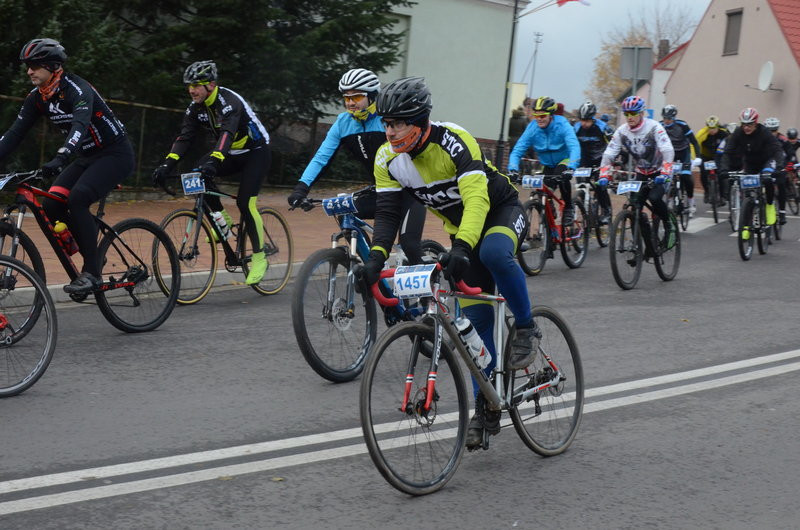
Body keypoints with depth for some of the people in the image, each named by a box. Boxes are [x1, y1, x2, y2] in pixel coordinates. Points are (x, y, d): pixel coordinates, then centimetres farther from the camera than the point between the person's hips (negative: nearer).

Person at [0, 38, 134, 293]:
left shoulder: (77, 89, -23)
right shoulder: (37, 97, 0)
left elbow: (81, 125, -41)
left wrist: (60, 158, -56)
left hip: (115, 154, -8)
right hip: (87, 157, 8)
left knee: (77, 198, -28)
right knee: (52, 204, -11)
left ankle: (92, 272, -21)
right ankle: (91, 256, 7)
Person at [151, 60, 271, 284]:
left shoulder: (229, 101, -29)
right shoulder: (196, 107, -7)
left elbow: (227, 133, -45)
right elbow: (184, 137, -13)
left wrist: (214, 162, -61)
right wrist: (166, 165, -27)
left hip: (256, 152, -7)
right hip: (232, 153, 7)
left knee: (245, 202, -19)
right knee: (198, 172, -20)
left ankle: (259, 258, -6)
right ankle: (222, 220, -1)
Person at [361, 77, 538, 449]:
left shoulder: (453, 142, -31)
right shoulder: (388, 158, -13)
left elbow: (477, 198, -41)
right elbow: (387, 212, -15)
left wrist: (462, 247, -55)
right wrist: (376, 256, -32)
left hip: (500, 210, -5)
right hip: (460, 227, 5)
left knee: (493, 253, -40)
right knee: (475, 318, 0)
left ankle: (526, 328, -16)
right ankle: (487, 408, 8)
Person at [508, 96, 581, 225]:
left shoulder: (562, 125, -26)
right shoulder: (532, 128, -18)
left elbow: (574, 147, -38)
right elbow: (517, 150, -22)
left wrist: (570, 168, -54)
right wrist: (513, 169, -40)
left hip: (564, 160, -3)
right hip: (547, 164, 3)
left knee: (562, 176, -33)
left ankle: (569, 209, -14)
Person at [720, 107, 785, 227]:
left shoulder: (764, 133, -27)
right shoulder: (737, 134, -20)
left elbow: (777, 150, -34)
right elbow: (728, 152, -23)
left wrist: (779, 166, -50)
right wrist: (724, 169, -39)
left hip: (766, 161, -3)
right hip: (749, 162, 3)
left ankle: (770, 205, -5)